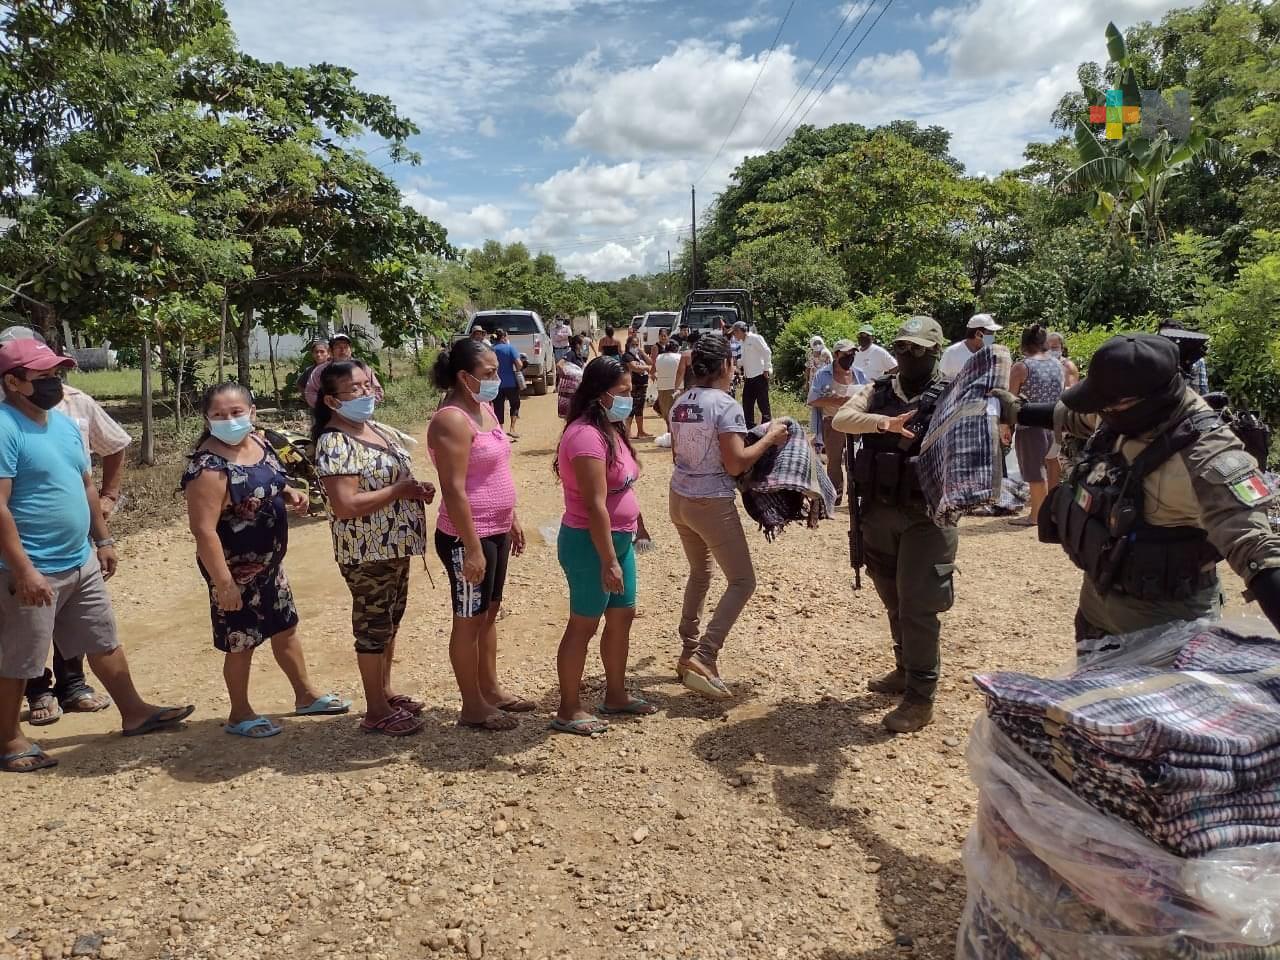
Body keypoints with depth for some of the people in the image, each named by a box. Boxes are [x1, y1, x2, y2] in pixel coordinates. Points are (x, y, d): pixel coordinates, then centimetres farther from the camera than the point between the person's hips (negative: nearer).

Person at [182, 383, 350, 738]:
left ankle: (305, 695, 39)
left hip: (270, 562, 8)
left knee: (286, 627, 20)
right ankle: (240, 715, 29)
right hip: (236, 570, -8)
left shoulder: (257, 441, -2)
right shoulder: (209, 468, -26)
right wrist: (224, 583, -26)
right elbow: (203, 530, -27)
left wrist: (289, 493, -4)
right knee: (241, 642, 8)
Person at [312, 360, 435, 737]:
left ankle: (386, 691, 35)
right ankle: (376, 711, 16)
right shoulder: (335, 443, -19)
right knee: (373, 625, 3)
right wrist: (400, 490, -21)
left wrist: (417, 488, 1)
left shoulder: (376, 430, 9)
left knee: (390, 621, 19)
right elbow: (345, 505, -27)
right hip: (366, 551, -9)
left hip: (393, 545, 9)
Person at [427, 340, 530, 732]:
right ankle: (473, 707, 17)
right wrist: (472, 548, -24)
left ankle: (491, 688, 34)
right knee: (470, 619, 4)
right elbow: (454, 490, -23)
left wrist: (512, 520, 19)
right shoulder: (452, 420, -20)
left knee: (490, 612, 19)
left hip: (495, 530, 9)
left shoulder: (484, 408, 10)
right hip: (468, 537, -9)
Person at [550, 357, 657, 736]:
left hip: (619, 538, 10)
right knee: (583, 625, 1)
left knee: (622, 617, 18)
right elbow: (595, 505, -25)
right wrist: (608, 561, -25)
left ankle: (616, 696, 33)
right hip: (590, 543, -10)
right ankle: (568, 711, 15)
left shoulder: (610, 429, 9)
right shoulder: (586, 435, -22)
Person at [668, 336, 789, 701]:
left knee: (699, 574, 25)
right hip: (712, 504, -8)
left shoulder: (680, 403, 6)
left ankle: (689, 652, 30)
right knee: (742, 581, 1)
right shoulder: (727, 406, -17)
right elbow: (735, 465, -20)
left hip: (680, 499, 8)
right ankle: (702, 658, -9)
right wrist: (770, 438, -9)